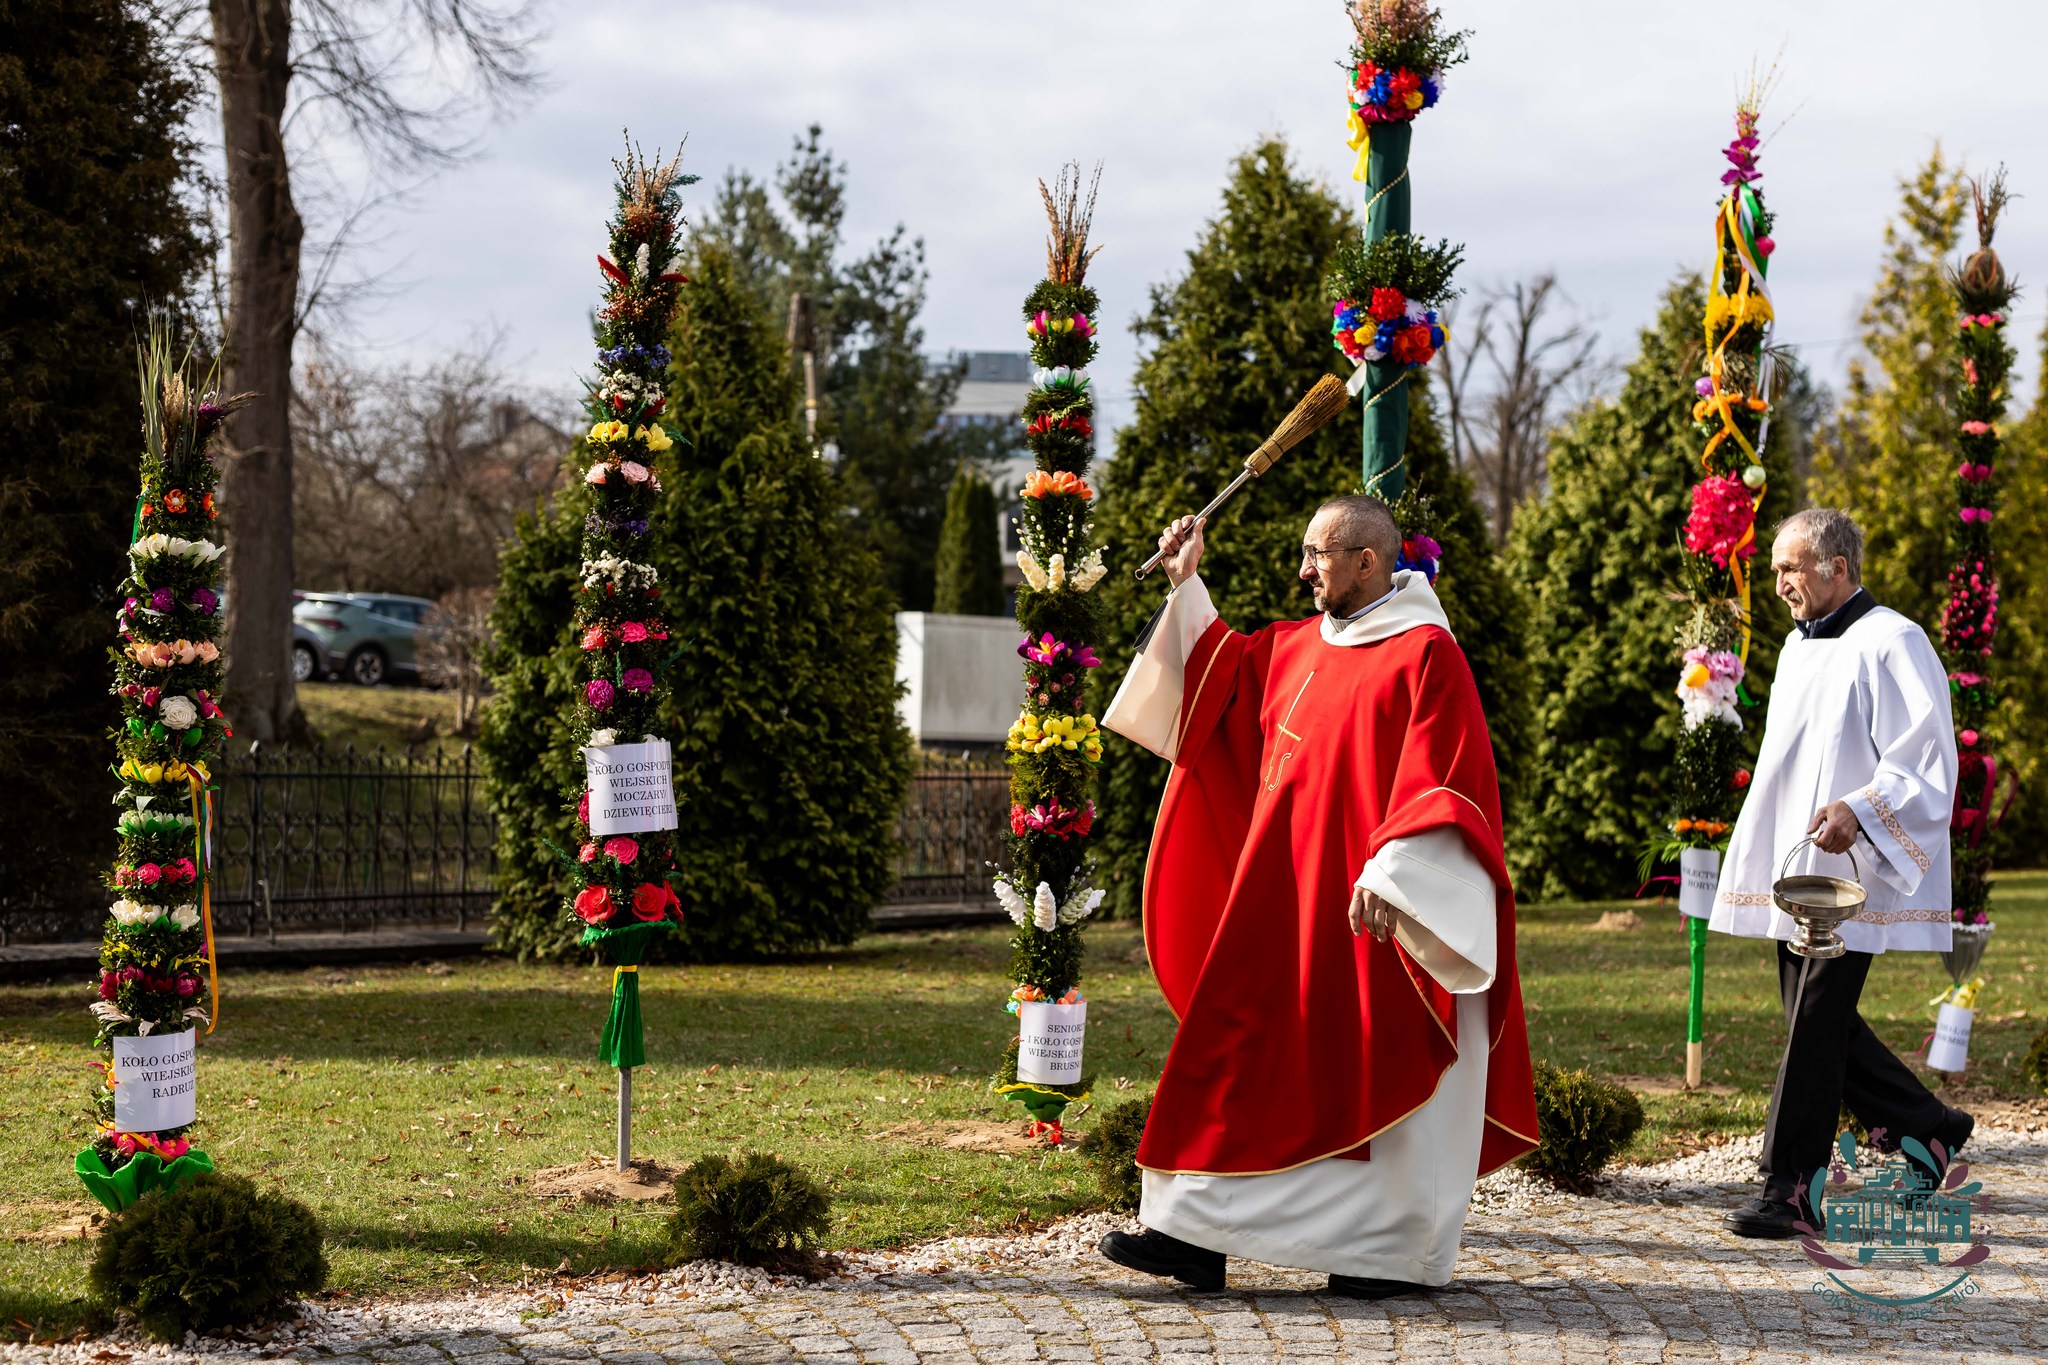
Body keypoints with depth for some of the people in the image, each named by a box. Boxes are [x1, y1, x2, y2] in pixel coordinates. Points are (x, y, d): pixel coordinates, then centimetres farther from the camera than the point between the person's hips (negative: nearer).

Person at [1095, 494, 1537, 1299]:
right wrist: (1186, 586, 21)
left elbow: (1440, 783, -19)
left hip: (1371, 910, -8)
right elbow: (1216, 669, 31)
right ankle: (1196, 1238, 5)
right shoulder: (1294, 648, 13)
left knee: (1374, 1075, -1)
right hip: (1283, 904, 8)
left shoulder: (1424, 656, -11)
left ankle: (1395, 1252, 11)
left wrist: (1388, 875, -28)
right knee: (1244, 1056, 4)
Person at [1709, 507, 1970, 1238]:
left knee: (1815, 1026, -8)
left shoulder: (1891, 645, -10)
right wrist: (1757, 848, 22)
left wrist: (1858, 811, -30)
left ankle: (1792, 1189, -3)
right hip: (1794, 869, 9)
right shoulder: (1799, 647, 16)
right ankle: (1929, 1128, 24)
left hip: (1846, 874, -9)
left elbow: (1925, 764, -16)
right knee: (1817, 1018, 10)